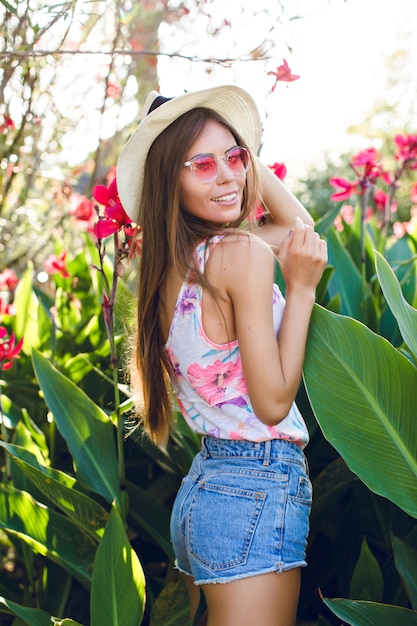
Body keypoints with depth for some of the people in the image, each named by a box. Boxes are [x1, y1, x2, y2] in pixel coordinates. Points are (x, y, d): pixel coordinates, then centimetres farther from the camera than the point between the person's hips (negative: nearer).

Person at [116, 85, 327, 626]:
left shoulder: (173, 263, 9)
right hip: (259, 486, -9)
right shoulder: (242, 251, -16)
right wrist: (301, 287, -11)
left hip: (202, 482, 9)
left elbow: (297, 223, 25)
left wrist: (242, 151, 16)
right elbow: (273, 403, -15)